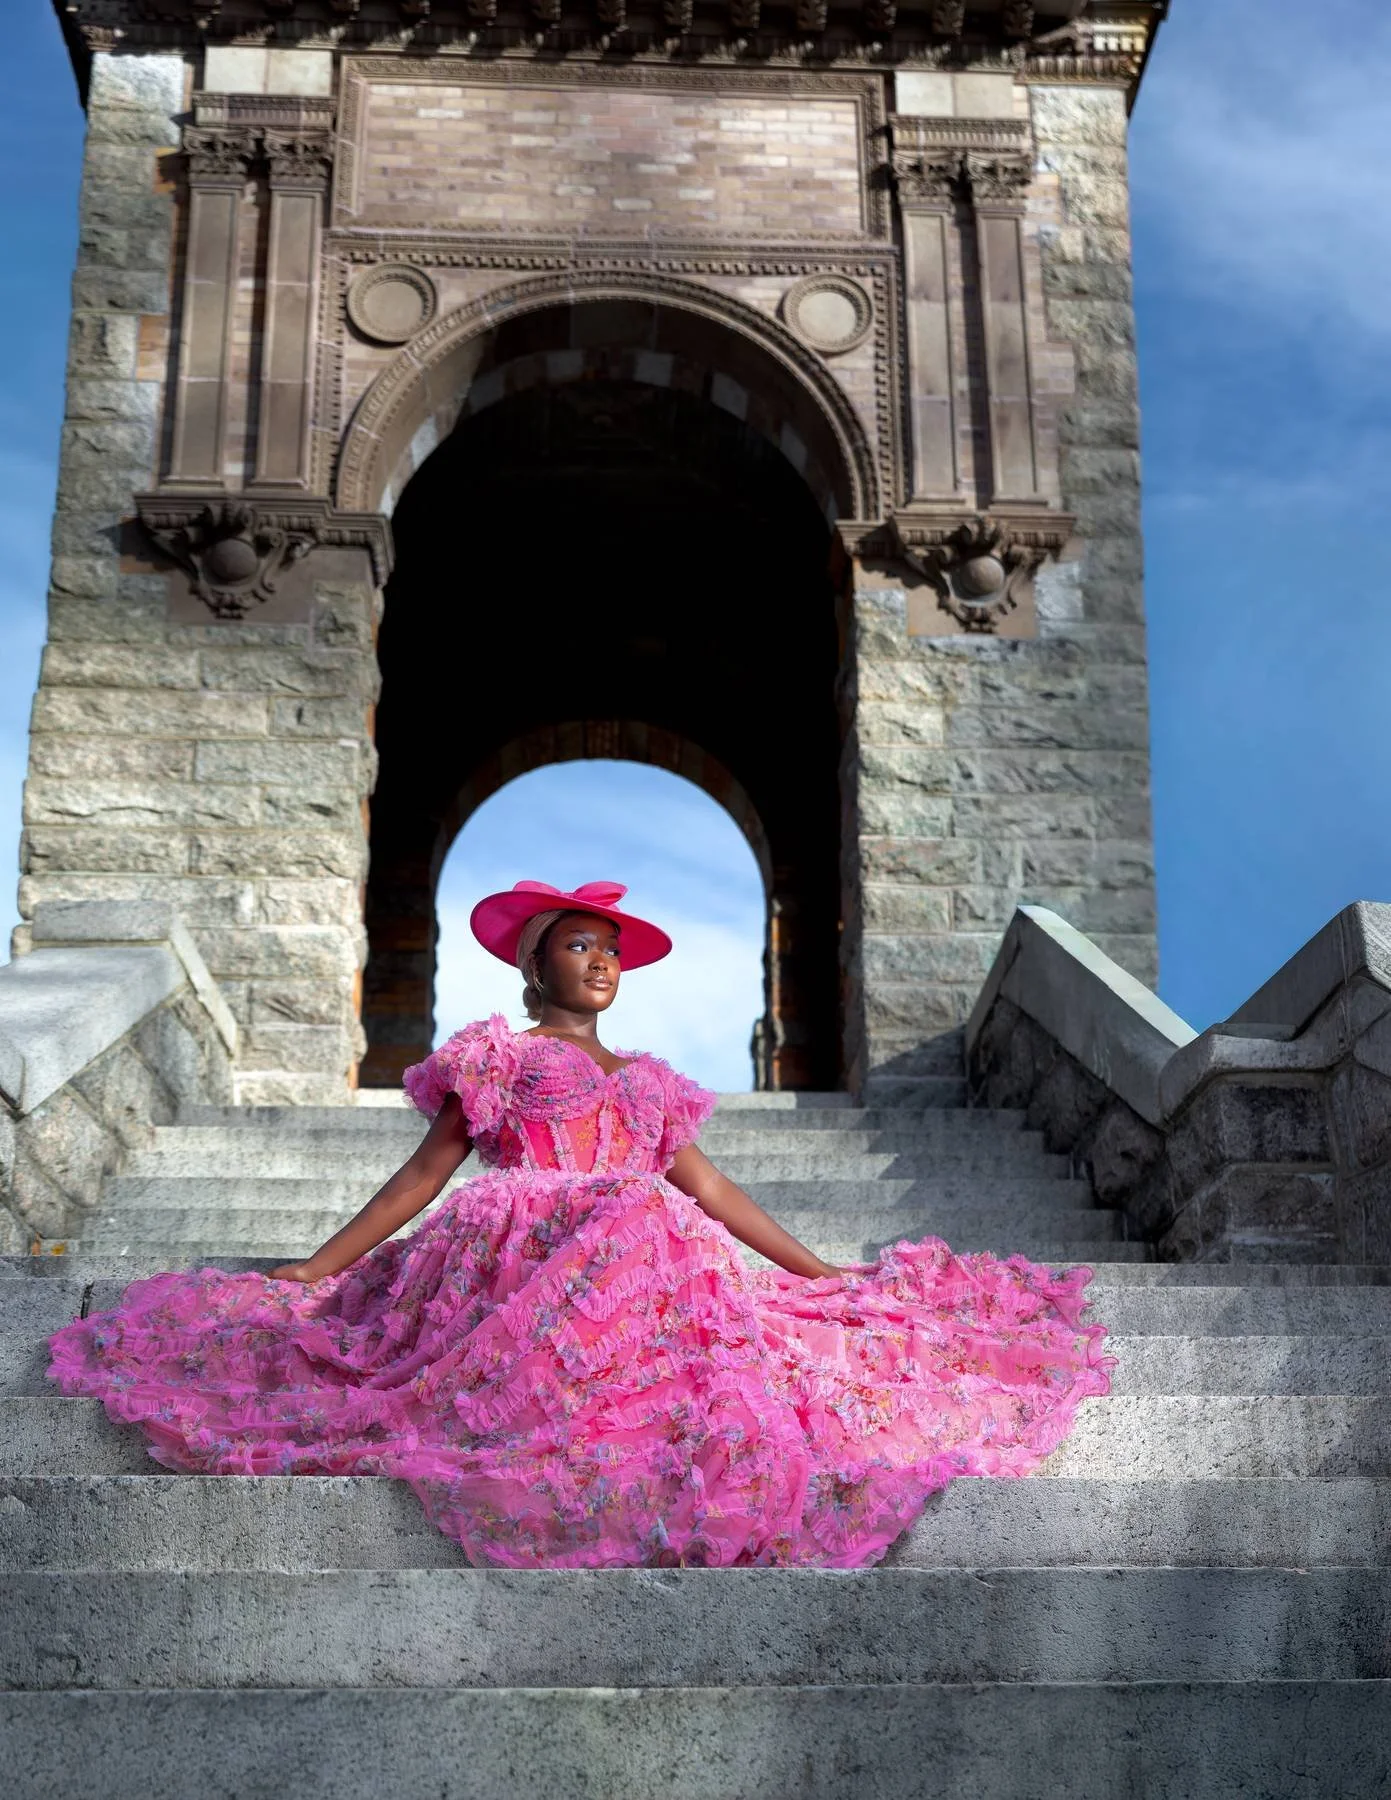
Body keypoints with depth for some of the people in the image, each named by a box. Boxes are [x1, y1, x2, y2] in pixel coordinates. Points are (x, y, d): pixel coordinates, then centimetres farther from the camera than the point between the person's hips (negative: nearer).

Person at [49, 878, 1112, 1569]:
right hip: (521, 1260, -4)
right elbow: (426, 1172, 14)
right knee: (636, 1234, -38)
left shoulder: (646, 1081, 29)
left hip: (652, 1255, 4)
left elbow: (712, 1191, 25)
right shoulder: (496, 1055, 18)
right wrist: (313, 1269, 7)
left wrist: (820, 1272, 20)